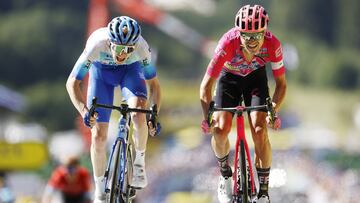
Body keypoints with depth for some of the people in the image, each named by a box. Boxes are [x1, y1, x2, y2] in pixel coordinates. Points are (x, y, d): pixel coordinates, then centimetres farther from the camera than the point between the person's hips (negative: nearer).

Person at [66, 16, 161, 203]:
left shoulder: (141, 47, -35)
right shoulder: (96, 45, -38)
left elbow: (153, 83, -23)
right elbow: (72, 82, -33)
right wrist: (84, 110, -48)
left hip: (130, 70, 0)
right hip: (101, 70, 0)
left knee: (138, 114, -31)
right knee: (98, 136, -5)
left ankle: (139, 162, -6)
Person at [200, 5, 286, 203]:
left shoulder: (272, 45, -33)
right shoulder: (229, 43, -38)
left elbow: (281, 83, -20)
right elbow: (206, 84, -34)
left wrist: (274, 111, -37)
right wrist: (207, 117, -47)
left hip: (256, 77, 0)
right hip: (229, 78, 0)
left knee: (259, 130, -17)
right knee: (220, 129, -17)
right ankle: (225, 174, 13)